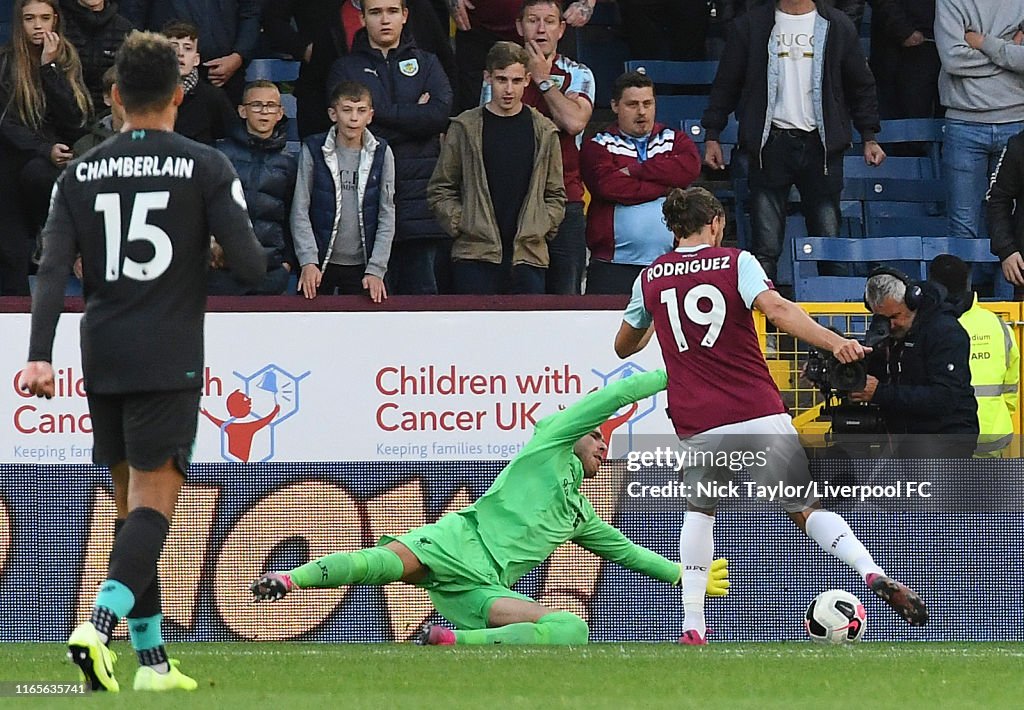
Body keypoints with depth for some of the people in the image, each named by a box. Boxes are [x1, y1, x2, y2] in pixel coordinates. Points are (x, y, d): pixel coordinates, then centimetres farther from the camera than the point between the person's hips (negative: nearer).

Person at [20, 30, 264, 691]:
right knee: (153, 505, -7)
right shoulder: (206, 167, -3)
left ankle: (153, 660, 15)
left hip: (102, 361, 4)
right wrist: (258, 255, 16)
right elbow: (250, 264, -8)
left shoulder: (81, 173, 6)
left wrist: (40, 356, -7)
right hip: (169, 361, -4)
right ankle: (99, 626, -29)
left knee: (133, 503, 13)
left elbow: (53, 269, -3)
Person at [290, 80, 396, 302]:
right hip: (320, 264, -1)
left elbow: (387, 216, 1)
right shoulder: (313, 151, -2)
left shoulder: (381, 154, 1)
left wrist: (376, 270, -8)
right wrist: (308, 262, -14)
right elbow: (300, 211, -3)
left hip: (361, 265, 1)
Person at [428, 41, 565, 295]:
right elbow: (440, 190, 7)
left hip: (528, 255, 2)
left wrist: (542, 228, -3)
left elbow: (556, 195, 14)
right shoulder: (464, 128, 5)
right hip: (475, 255, -2)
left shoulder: (543, 132, 11)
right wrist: (460, 224, -7)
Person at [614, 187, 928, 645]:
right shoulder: (735, 262, 3)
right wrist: (834, 343, -26)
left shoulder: (650, 278, 12)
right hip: (761, 414, -1)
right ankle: (871, 573, -16)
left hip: (698, 424, 1)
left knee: (699, 510, 23)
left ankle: (692, 626, 10)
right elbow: (777, 310, -16)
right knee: (805, 508, 8)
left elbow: (624, 346, 27)